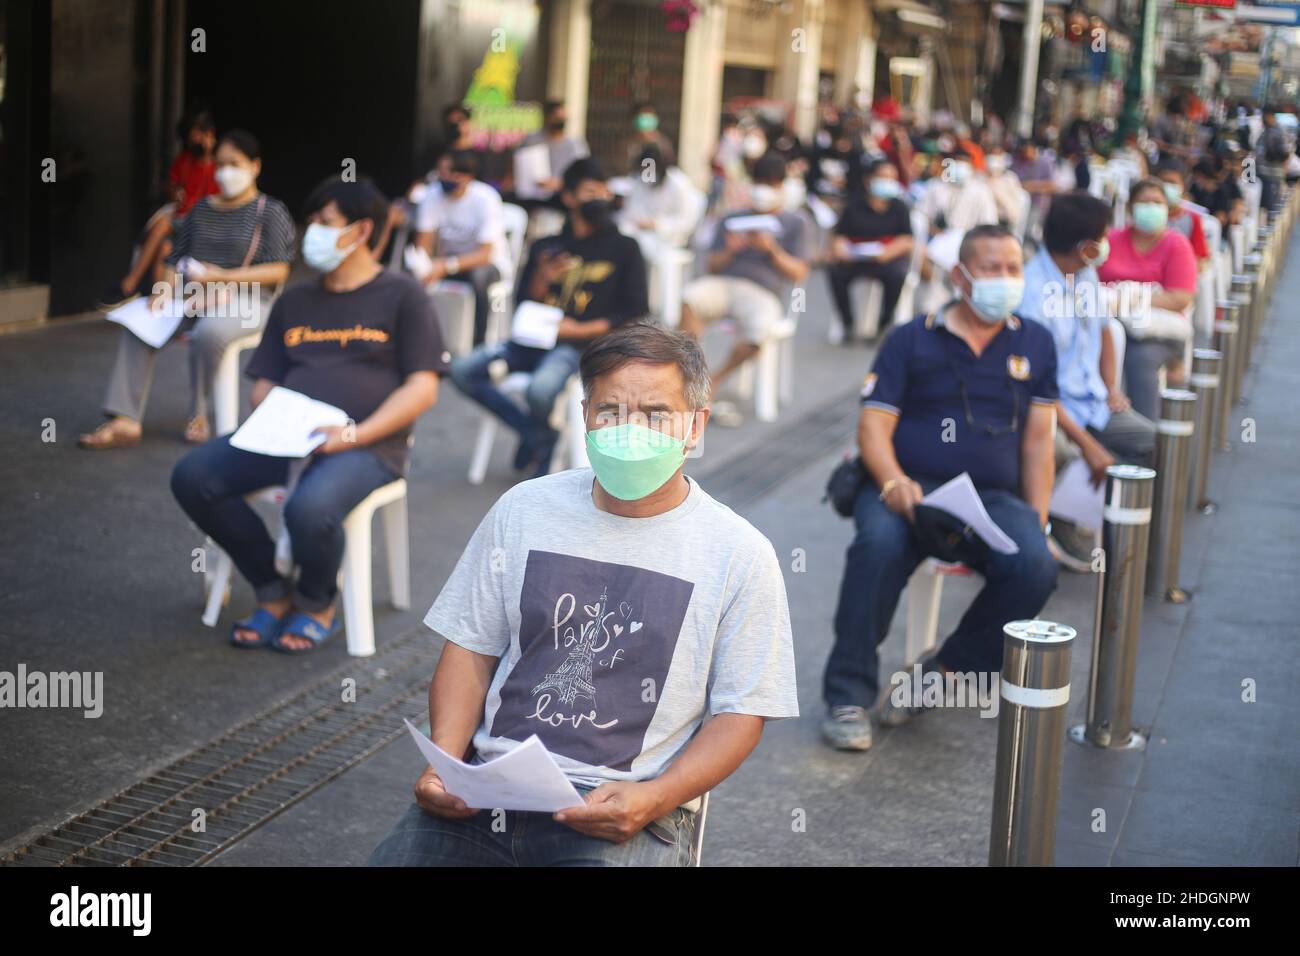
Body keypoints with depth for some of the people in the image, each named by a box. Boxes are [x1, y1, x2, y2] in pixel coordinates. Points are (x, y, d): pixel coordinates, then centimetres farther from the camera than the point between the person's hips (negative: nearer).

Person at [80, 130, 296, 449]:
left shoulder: (271, 212, 3)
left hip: (244, 301, -5)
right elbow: (175, 260, 16)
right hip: (191, 296, 6)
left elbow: (278, 271, -8)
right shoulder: (201, 210, 19)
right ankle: (125, 421, -26)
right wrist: (167, 290, -7)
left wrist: (219, 277, -15)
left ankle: (198, 415, -16)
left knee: (208, 332, -38)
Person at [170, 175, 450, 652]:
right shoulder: (294, 301, 21)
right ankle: (273, 592, 0)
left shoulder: (401, 295, 3)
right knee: (192, 477, -17)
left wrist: (354, 434, -17)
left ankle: (317, 605, -2)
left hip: (367, 444, -6)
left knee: (309, 508, -37)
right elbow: (264, 383, 21)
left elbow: (422, 389, -5)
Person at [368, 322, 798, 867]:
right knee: (392, 855, -20)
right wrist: (443, 763, -3)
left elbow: (739, 714, 2)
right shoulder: (524, 509, 10)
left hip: (623, 808, -2)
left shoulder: (740, 554, 1)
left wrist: (654, 799, -14)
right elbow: (471, 649, 14)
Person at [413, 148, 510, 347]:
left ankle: (478, 345, -27)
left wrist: (447, 266, -39)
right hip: (447, 261, 4)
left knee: (478, 276, -37)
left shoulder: (485, 199, -21)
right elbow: (424, 244, -12)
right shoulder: (433, 196, -11)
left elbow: (485, 255, -24)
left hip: (488, 262, -3)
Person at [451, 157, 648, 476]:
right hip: (534, 340, 5)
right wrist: (541, 279, -6)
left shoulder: (623, 248, 7)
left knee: (540, 390, -35)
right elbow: (522, 306, 15)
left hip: (581, 346, -5)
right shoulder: (546, 247, 17)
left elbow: (635, 314, -1)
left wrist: (579, 330, -10)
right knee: (463, 370, -14)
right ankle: (535, 434, -1)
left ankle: (540, 437, 0)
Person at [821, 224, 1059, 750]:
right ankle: (848, 696, -24)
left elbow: (1038, 440, 14)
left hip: (993, 497, 2)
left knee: (1036, 566, -29)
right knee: (879, 544, -36)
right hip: (909, 487, -2)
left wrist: (1037, 523, 3)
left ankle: (945, 672, -9)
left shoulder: (1035, 343, 17)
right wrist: (893, 482, -20)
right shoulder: (910, 340, 9)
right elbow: (873, 427, 1)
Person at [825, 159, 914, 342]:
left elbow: (906, 241, -4)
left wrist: (886, 253, -23)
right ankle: (847, 324, -13)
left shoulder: (899, 207, 7)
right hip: (857, 259, 1)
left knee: (896, 274, -35)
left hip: (891, 258, -1)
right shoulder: (854, 207, 10)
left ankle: (885, 324, -15)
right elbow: (840, 236, 6)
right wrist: (839, 247, -19)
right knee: (836, 272, -28)